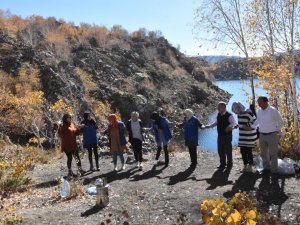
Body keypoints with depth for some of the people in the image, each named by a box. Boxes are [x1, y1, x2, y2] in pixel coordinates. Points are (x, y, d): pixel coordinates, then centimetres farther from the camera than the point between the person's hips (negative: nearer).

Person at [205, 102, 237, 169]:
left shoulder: (229, 115, -14)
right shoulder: (218, 115, 8)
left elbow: (233, 123, -22)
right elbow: (216, 122, 20)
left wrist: (229, 126, -43)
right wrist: (209, 126, 7)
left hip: (227, 136, -6)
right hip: (220, 135, 7)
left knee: (228, 150, 3)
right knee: (220, 150, 11)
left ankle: (229, 164, 20)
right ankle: (222, 163, 25)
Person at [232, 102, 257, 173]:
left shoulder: (249, 114, -17)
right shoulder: (239, 115, 6)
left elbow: (255, 122, -13)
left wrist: (248, 126, -21)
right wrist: (237, 125, 3)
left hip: (249, 136, -7)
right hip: (242, 136, 7)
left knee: (248, 151, -2)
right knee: (243, 151, 8)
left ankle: (250, 166, 13)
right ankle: (245, 166, 21)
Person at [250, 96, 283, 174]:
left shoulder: (273, 111, -13)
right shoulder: (259, 111, 4)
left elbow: (280, 122, -3)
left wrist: (277, 131, 4)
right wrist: (251, 127, 13)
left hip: (272, 135, -6)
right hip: (262, 135, 6)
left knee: (273, 154, 0)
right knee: (264, 153, 13)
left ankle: (274, 171, 9)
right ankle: (266, 168, 26)